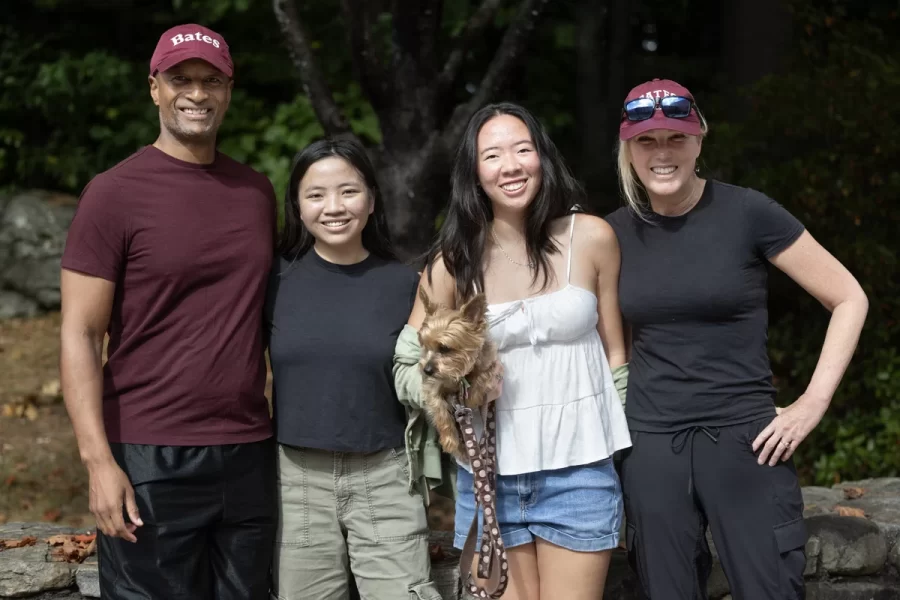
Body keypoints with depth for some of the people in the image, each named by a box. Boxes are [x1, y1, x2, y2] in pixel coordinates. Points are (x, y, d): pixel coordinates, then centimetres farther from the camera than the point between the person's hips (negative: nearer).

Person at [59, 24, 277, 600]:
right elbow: (79, 335, -7)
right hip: (152, 461, -5)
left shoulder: (257, 191, 10)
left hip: (251, 454, 5)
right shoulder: (114, 194, -5)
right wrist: (99, 460, -16)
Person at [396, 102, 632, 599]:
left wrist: (627, 448, 8)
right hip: (489, 475, 1)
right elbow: (406, 367, 3)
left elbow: (614, 352, 6)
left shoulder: (591, 238, -3)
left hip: (578, 470, -1)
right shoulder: (455, 260, -1)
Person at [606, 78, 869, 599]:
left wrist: (814, 402, -8)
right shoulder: (616, 233, 4)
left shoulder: (748, 213, -7)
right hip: (651, 446, 3)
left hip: (743, 438, -3)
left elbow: (849, 299, -3)